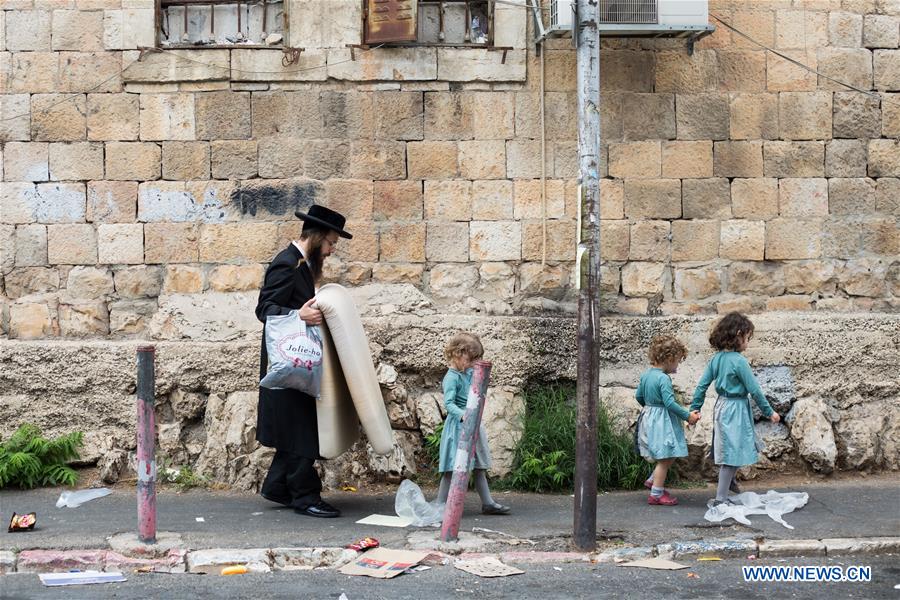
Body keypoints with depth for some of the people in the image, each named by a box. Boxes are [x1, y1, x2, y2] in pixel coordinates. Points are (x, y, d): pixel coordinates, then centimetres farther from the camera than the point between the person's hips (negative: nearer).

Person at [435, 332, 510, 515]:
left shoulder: (469, 373, 9)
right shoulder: (451, 378, -15)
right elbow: (449, 403, -25)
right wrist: (463, 415, -41)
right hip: (458, 426, -9)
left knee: (479, 466, 13)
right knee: (453, 467, -6)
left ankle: (488, 503, 20)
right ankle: (440, 505, 0)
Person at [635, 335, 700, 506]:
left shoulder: (646, 374, 6)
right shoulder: (663, 378, -21)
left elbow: (638, 396, 16)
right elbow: (670, 403, -24)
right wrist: (688, 416, -16)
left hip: (649, 416, 9)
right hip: (662, 421, -9)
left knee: (670, 456, 20)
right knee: (665, 459, 0)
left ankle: (652, 480, 25)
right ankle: (656, 495, 6)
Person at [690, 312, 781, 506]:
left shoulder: (716, 358, 4)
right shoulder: (739, 361, -18)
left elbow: (702, 385, 6)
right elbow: (754, 390, -14)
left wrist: (695, 409, 13)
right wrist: (769, 412, -3)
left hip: (721, 406, 8)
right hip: (736, 409, -8)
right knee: (733, 453, 0)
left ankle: (730, 479, 41)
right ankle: (720, 499, 4)